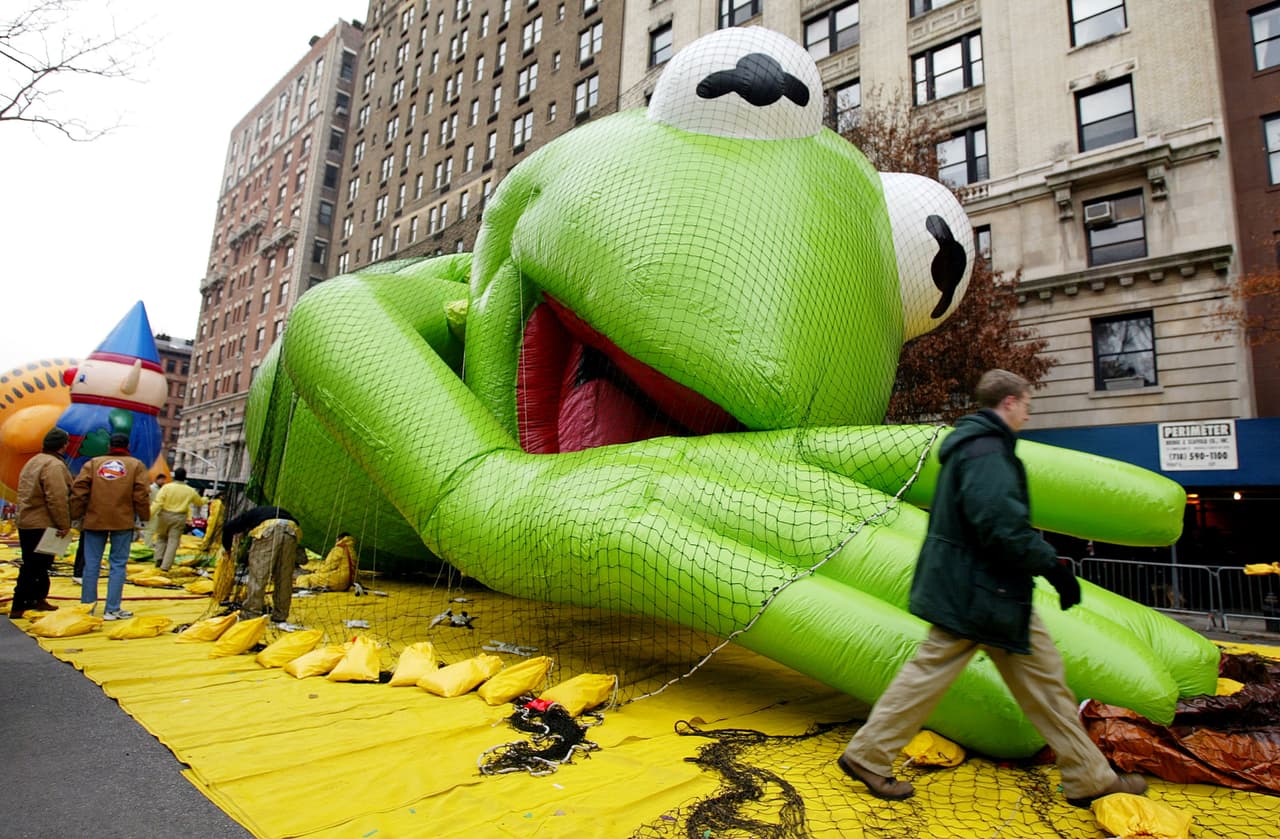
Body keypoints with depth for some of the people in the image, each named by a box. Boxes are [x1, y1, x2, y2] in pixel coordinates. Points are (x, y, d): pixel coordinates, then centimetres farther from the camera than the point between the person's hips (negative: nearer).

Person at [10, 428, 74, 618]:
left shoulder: (33, 462, 16)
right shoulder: (54, 465, -18)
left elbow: (26, 494, 21)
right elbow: (57, 499, -24)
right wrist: (64, 525, -18)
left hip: (26, 522, 10)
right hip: (42, 525, -10)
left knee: (38, 565, 19)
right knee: (33, 567, -3)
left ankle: (37, 599, 29)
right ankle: (19, 607, 0)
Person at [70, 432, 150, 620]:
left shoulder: (93, 463, 10)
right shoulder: (136, 465, 5)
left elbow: (78, 490, 1)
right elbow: (141, 495, -3)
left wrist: (76, 516, 8)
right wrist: (144, 517, 4)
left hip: (94, 520, 2)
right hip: (123, 521, -2)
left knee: (91, 564, 10)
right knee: (118, 565, 2)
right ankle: (113, 609, 1)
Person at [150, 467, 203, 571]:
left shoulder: (167, 487, -8)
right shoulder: (190, 491, 0)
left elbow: (157, 502, -16)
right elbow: (199, 502, 16)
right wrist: (204, 500, 38)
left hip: (165, 515, 0)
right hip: (179, 518, 0)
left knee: (161, 537, 22)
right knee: (173, 541, 4)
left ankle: (159, 558, 11)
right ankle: (165, 565, 1)